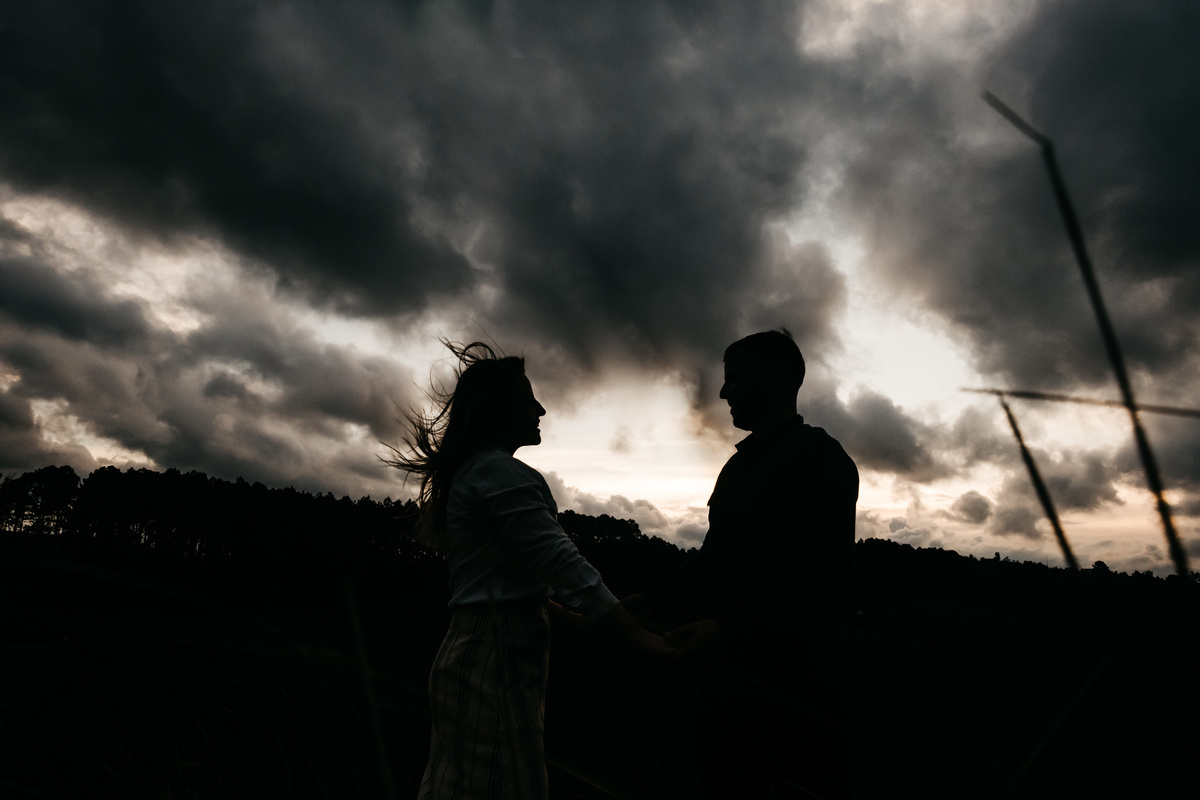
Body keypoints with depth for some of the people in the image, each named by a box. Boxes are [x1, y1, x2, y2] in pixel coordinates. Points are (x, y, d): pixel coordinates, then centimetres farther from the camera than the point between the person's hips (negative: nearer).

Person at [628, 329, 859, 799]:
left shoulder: (820, 456, -9)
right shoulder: (741, 464, 17)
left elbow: (822, 580, -18)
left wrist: (730, 629, -25)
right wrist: (653, 603, 8)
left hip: (790, 685, -8)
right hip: (729, 675, 8)